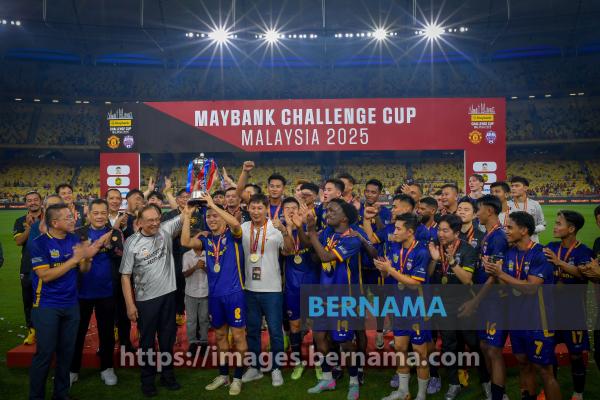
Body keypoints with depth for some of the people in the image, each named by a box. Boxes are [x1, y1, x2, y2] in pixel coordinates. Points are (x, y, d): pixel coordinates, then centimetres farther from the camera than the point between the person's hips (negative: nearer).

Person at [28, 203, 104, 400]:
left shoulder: (75, 239, 1)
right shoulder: (39, 243, -14)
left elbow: (84, 270, 5)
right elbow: (45, 275, -21)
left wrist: (87, 257, -17)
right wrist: (74, 259, -24)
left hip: (71, 304, 5)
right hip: (47, 306, -5)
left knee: (67, 352, 12)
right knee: (45, 353, 1)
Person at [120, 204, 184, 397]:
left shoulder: (166, 230, -2)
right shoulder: (132, 243, -9)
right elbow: (125, 275, -7)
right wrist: (130, 304, -9)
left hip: (168, 295, 3)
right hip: (145, 300, -3)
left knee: (168, 338, 15)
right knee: (147, 341, 11)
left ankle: (167, 375, 31)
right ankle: (147, 379, 27)